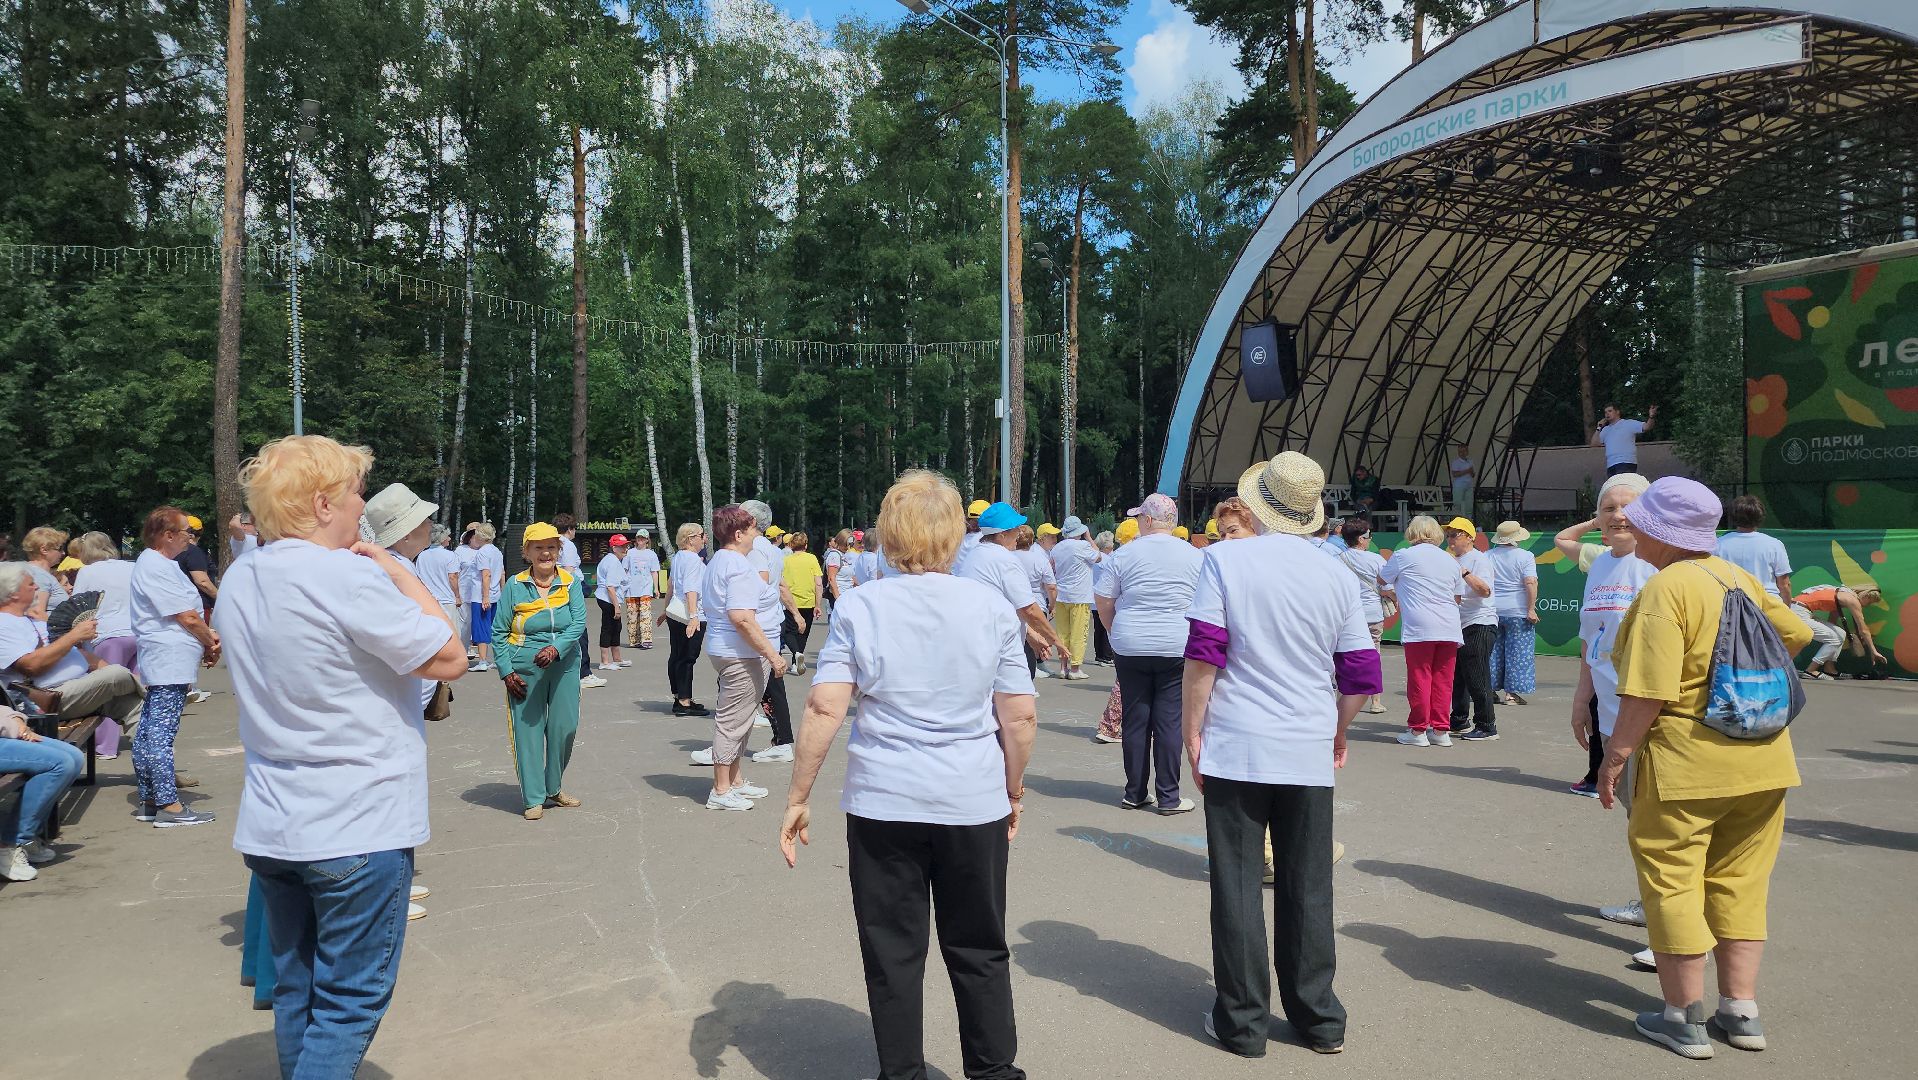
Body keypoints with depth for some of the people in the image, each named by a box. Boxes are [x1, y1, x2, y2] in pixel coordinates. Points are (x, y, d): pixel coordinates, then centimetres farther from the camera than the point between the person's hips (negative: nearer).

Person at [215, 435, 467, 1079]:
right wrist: (398, 573, -8)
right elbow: (448, 659, -16)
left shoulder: (239, 581, 5)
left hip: (268, 829, 8)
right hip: (357, 831, -8)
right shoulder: (349, 576, -21)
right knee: (349, 1003, 3)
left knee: (296, 992, 19)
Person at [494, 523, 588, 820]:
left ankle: (554, 788, 27)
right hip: (524, 668, -2)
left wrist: (556, 648, -24)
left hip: (564, 665, 2)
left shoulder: (571, 582, 2)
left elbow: (579, 623, -7)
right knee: (528, 731, 1)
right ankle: (533, 798, 13)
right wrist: (506, 672, -5)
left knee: (565, 727, 6)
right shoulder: (514, 586, -1)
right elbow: (499, 633, 2)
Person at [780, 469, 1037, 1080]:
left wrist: (798, 797, -3)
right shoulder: (992, 608, -3)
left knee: (894, 953, 13)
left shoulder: (860, 608, -6)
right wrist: (1014, 791, 11)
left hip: (883, 802, -1)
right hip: (975, 802, 1)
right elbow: (1020, 716, -2)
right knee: (979, 950, 16)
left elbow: (824, 708, -11)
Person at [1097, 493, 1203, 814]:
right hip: (1177, 649, 0)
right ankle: (1168, 797, 6)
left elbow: (1104, 602, 2)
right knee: (1170, 721, 3)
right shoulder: (1194, 556, 1)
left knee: (1134, 721, 8)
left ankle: (1134, 793, 16)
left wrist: (1117, 632, 16)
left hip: (1131, 649, 0)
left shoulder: (1125, 554, -2)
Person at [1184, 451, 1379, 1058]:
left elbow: (1202, 656, -11)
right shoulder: (1338, 577, 4)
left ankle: (1242, 1023, 15)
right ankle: (1319, 1021, 24)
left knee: (1237, 887, 6)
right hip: (1311, 756, 3)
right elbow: (1362, 678, 7)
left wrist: (1193, 734, -1)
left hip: (1236, 751, -3)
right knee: (1308, 890, 13)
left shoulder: (1225, 559, -6)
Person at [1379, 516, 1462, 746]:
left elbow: (1382, 579, 16)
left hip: (1419, 629, -5)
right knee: (1443, 680, 8)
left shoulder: (1403, 556, 1)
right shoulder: (1451, 560, 15)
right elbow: (1457, 598, 22)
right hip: (1450, 629, 5)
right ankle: (1441, 730, 13)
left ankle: (1418, 731, 5)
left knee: (1419, 679, 1)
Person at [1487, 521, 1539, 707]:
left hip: (1492, 610, 4)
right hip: (1517, 612, -4)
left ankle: (1491, 690, 12)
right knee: (1517, 652, 2)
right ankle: (1511, 693, 0)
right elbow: (1530, 583, -15)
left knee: (1493, 651, 11)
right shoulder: (1525, 556, -6)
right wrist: (1531, 609, -13)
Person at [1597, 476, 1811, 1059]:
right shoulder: (1738, 578, 8)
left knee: (1672, 883, 4)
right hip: (1763, 763, 8)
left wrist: (1616, 754, -13)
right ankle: (1741, 1011, 22)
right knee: (1738, 884, 16)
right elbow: (1796, 634, 20)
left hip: (1686, 765, -8)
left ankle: (1685, 1018, 11)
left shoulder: (1663, 590, -15)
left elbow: (1649, 692, -21)